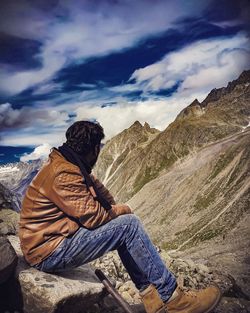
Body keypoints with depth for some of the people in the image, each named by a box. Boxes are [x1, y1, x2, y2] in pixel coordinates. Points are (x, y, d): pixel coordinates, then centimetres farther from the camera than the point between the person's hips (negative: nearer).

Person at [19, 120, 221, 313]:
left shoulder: (69, 165, 9)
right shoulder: (64, 174, -23)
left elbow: (98, 188, 12)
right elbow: (93, 216, -23)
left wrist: (115, 209, -4)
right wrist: (122, 210, -5)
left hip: (53, 240, 10)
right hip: (49, 253, -10)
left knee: (125, 229, 5)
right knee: (129, 225, -17)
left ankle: (150, 294, 5)